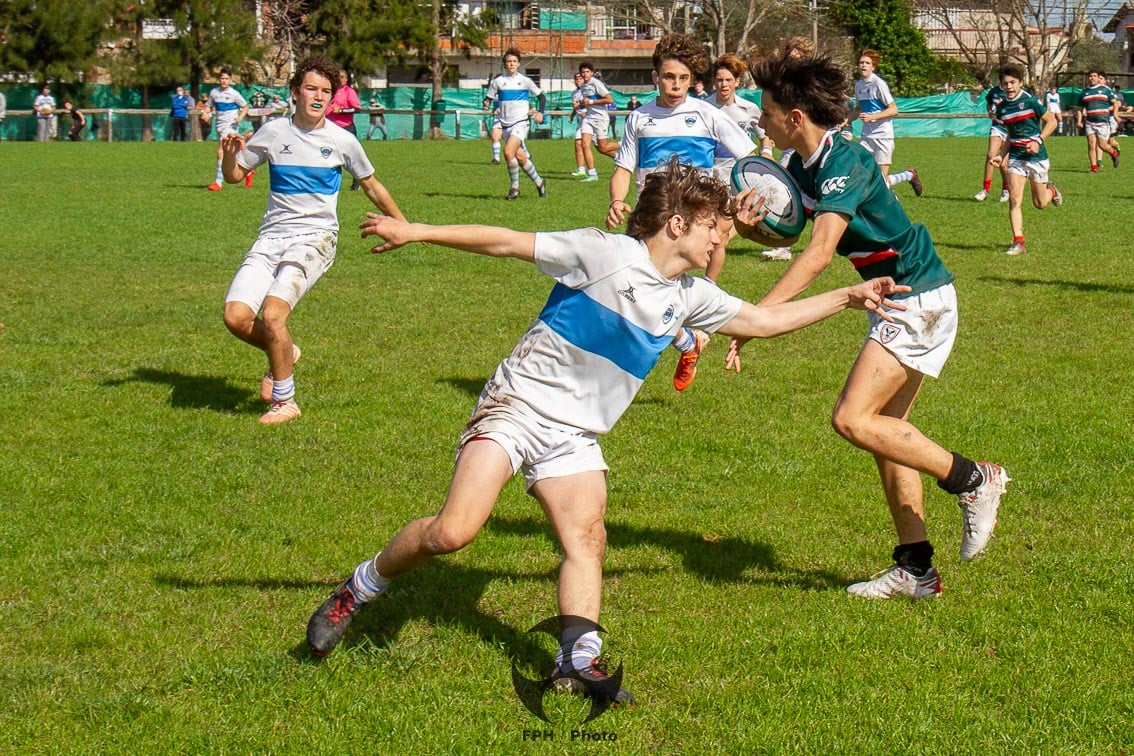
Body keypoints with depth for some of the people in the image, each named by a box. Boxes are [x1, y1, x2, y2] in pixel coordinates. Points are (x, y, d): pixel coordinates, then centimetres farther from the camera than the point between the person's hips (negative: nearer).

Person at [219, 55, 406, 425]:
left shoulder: (342, 141, 1)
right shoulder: (273, 132, 5)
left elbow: (372, 187, 15)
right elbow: (235, 176, 14)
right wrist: (230, 154, -8)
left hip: (315, 239, -3)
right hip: (271, 237, 3)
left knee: (272, 313, -23)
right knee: (235, 316, -14)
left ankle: (284, 401, -4)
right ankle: (283, 353, 19)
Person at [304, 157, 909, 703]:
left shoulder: (689, 297, 9)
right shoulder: (604, 253, -11)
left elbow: (766, 320, 19)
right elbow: (507, 243, -11)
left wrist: (848, 297, 16)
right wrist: (414, 232, -14)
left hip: (575, 435, 7)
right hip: (517, 404, -7)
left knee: (586, 539, -12)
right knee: (453, 531, -17)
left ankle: (578, 659, -14)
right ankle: (356, 592, 2)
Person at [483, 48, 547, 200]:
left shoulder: (524, 80, 1)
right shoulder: (498, 81, 5)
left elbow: (541, 96, 10)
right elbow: (489, 97, 9)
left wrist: (540, 112, -4)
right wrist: (486, 102, -13)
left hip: (520, 122, -3)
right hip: (505, 124, 3)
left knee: (508, 152, -22)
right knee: (520, 157, 5)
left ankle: (514, 187, -8)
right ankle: (539, 182, 25)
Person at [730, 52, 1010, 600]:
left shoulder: (845, 163, -22)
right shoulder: (802, 165, 7)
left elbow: (819, 252, -33)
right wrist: (748, 223, -8)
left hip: (919, 301, -10)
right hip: (899, 302, 10)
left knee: (853, 418, -17)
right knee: (885, 431, 10)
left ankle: (973, 480, -5)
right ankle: (915, 570, 15)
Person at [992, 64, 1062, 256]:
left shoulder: (1031, 101, -11)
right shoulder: (1002, 108, 5)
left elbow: (1051, 121, -6)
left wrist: (1039, 141, -19)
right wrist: (1001, 156, 9)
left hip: (1036, 157, -4)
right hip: (1015, 157, 4)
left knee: (1040, 203, 7)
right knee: (1014, 199, -11)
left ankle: (1051, 191, 42)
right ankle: (1018, 242, -9)